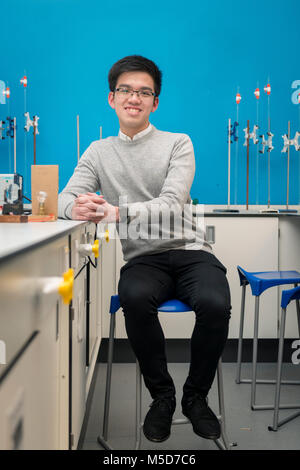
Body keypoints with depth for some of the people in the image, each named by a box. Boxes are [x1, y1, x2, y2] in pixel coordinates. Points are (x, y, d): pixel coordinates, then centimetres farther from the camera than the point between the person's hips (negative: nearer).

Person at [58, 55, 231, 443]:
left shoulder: (178, 144, 5)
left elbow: (171, 205, -10)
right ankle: (162, 395, -7)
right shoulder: (99, 152, 13)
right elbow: (65, 198, 4)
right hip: (142, 258, 1)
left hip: (188, 250, 0)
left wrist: (116, 212, -27)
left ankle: (195, 396, 0)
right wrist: (77, 208, -22)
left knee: (215, 304, -30)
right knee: (134, 298, -33)